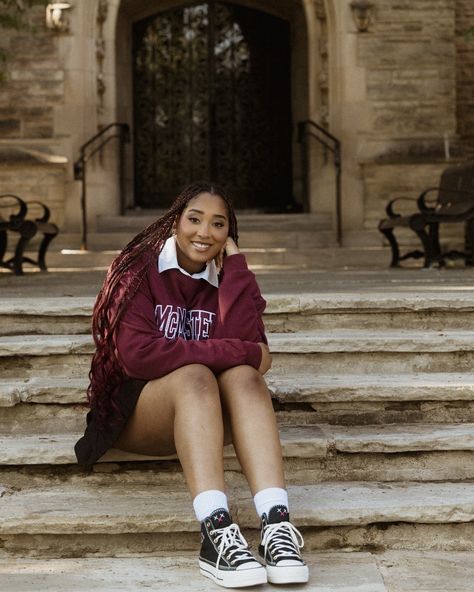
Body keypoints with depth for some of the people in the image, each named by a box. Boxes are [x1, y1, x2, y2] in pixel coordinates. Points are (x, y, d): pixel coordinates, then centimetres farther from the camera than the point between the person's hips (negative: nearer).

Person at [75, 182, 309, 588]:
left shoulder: (225, 277, 5)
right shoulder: (141, 269, -5)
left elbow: (247, 345, -14)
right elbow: (136, 353, -22)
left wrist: (234, 264, -14)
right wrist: (242, 352, -21)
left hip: (211, 417, 3)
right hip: (136, 411, -3)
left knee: (243, 376, -29)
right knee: (194, 375, -34)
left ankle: (277, 524, -46)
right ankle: (216, 532, -49)